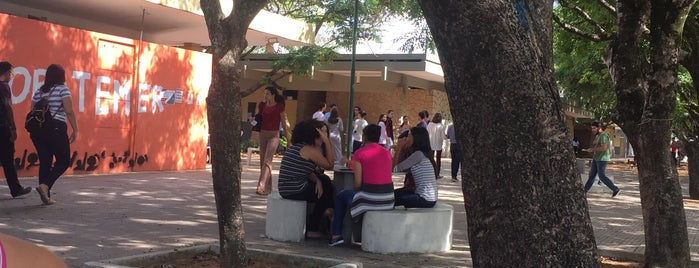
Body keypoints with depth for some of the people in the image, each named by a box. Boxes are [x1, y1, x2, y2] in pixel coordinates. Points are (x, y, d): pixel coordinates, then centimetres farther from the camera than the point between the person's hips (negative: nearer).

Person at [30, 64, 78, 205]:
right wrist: (75, 130, -8)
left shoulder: (39, 91, 14)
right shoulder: (63, 89, -4)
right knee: (63, 161, 4)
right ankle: (45, 185, -15)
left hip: (38, 130, 6)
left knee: (45, 162, 8)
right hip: (56, 129, -6)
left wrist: (35, 130, 19)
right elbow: (69, 111, -12)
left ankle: (46, 196, 7)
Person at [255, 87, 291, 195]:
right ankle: (267, 187, 17)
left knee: (267, 160, -17)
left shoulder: (279, 107, -4)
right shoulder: (262, 105, 8)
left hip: (274, 135, -6)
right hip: (263, 134, 6)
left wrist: (288, 140, 1)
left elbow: (284, 124, 0)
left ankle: (261, 186, -27)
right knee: (262, 161, 8)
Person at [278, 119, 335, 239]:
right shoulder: (309, 150, -16)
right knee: (324, 193, 13)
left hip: (286, 188, 9)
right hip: (295, 191, -9)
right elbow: (330, 165, -10)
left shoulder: (297, 146, 14)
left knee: (324, 181, 20)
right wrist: (327, 143, -8)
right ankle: (312, 229, 22)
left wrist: (317, 180, -1)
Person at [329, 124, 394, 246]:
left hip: (370, 199, -6)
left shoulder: (359, 153, -7)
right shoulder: (387, 152, 9)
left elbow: (358, 183, -8)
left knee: (342, 196, 26)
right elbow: (387, 176, 12)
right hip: (388, 200, 6)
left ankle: (336, 235, 26)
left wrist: (356, 191, 14)